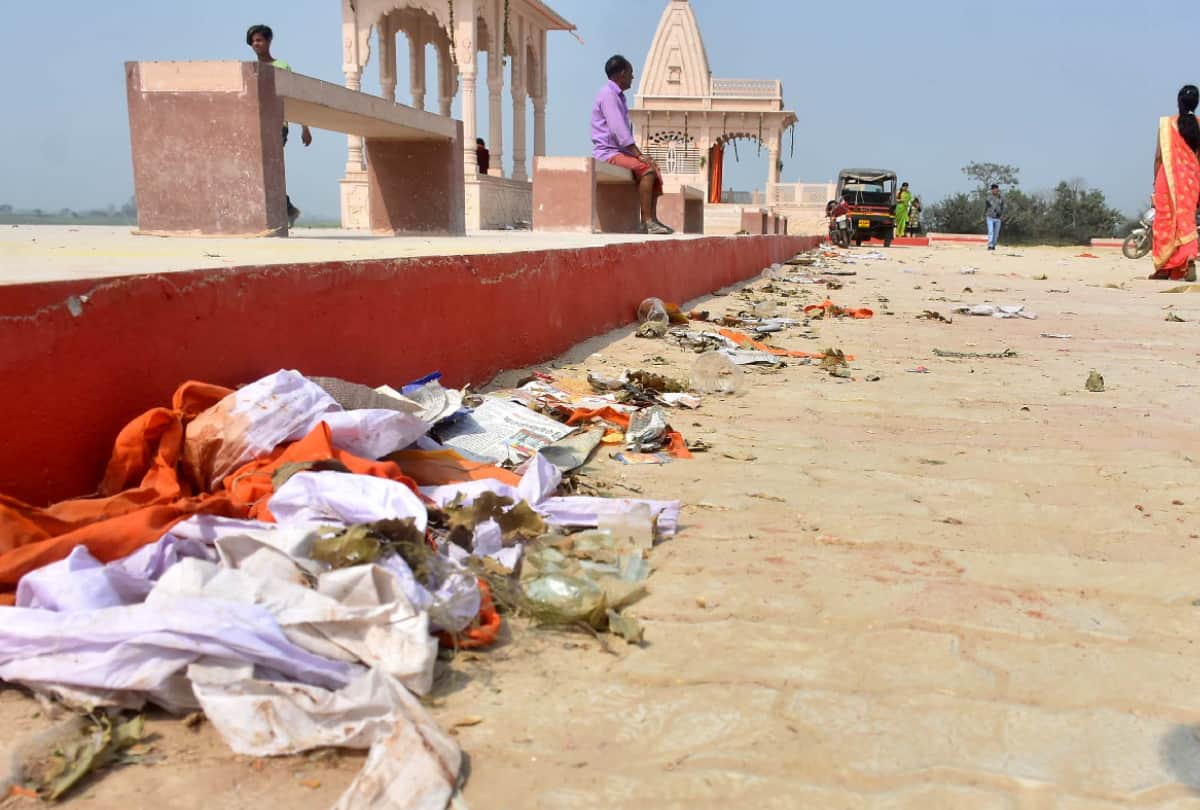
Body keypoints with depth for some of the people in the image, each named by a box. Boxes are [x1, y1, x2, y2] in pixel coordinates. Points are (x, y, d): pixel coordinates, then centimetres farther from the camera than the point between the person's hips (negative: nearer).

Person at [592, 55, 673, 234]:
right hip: (607, 153, -10)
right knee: (646, 169, -27)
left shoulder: (618, 96, 20)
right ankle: (647, 220, -28)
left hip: (620, 151, 10)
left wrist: (640, 153, 9)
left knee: (655, 169, 1)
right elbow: (619, 131, -21)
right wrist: (639, 155, -21)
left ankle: (652, 218, -7)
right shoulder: (608, 94, -12)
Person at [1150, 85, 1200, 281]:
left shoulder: (1167, 123, -4)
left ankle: (1164, 267, 7)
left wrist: (1155, 179, 6)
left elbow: (1159, 156, -3)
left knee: (1166, 221, 5)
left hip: (1169, 177, -2)